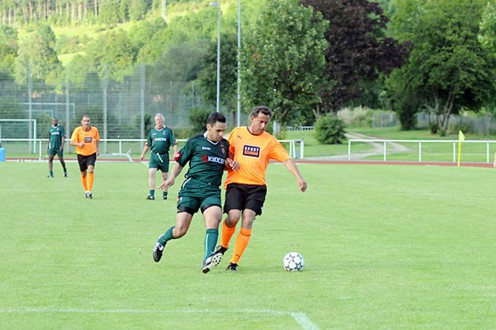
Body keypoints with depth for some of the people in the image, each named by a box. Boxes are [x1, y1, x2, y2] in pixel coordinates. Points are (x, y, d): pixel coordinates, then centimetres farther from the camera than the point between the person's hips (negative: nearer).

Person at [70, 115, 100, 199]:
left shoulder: (94, 130, -4)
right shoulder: (77, 130, -11)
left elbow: (97, 140, 15)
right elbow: (72, 142, -11)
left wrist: (97, 149, 5)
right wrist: (79, 144, -30)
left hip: (92, 153, 0)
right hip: (81, 154, 0)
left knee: (90, 170, -20)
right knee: (83, 173, 8)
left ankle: (90, 191, -16)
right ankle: (86, 191, 30)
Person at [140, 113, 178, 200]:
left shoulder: (168, 131, 5)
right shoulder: (152, 131, 12)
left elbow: (174, 143, 1)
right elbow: (147, 144, 20)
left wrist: (175, 153, -10)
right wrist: (143, 154, 17)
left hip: (164, 155, -1)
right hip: (154, 155, 2)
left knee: (164, 176, 6)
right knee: (151, 173, -12)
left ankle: (165, 193, 19)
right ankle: (151, 194, -13)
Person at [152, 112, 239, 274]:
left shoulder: (224, 144, 14)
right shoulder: (195, 142, 0)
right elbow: (179, 163, 8)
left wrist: (231, 164, 7)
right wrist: (172, 177, -10)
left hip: (212, 191, 3)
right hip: (191, 188, -3)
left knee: (213, 220, -27)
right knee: (180, 230, -6)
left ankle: (207, 260, -36)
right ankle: (161, 241, 28)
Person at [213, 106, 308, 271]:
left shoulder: (270, 141, 6)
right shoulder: (237, 133, 8)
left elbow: (287, 160, 0)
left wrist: (298, 177, -14)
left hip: (257, 186, 0)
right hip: (235, 183, 0)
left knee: (248, 220, -15)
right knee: (233, 216, -19)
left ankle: (234, 262, -8)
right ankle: (223, 246, 12)